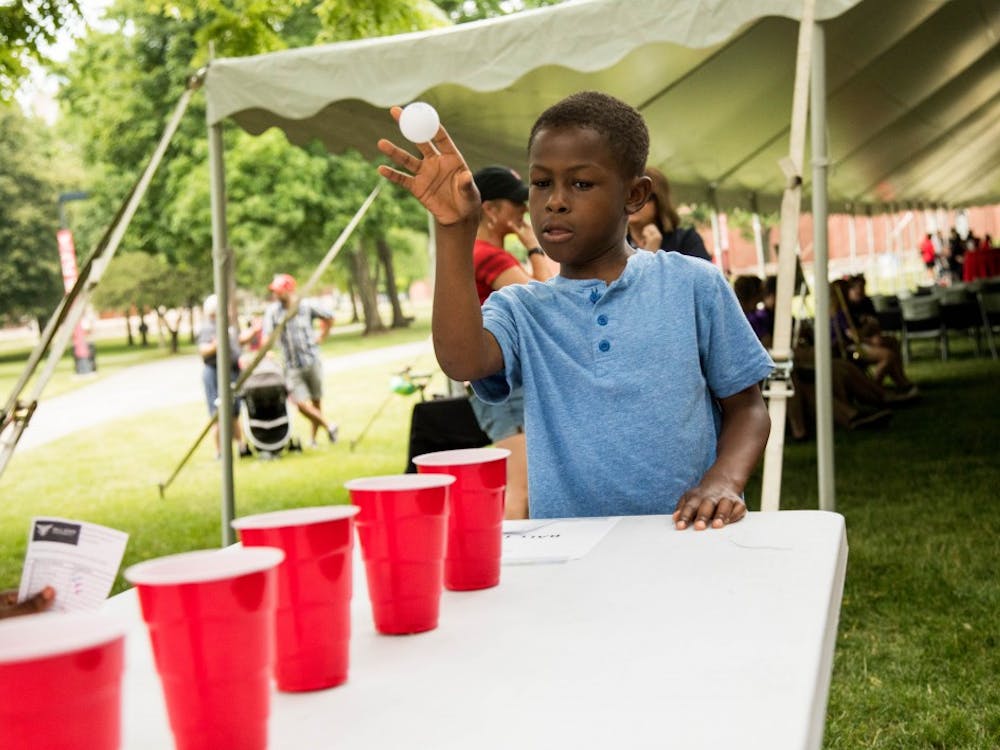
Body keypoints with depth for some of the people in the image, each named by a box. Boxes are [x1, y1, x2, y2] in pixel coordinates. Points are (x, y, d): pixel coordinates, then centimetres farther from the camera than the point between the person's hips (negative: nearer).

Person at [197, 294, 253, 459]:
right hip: (216, 373, -9)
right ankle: (220, 452, 1)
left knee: (234, 414, 17)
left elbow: (237, 340, 29)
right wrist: (214, 346, -43)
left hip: (233, 371, 9)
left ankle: (242, 447, 27)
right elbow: (203, 351, -25)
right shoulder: (207, 328, -13)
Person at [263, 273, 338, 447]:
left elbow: (329, 317, 12)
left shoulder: (307, 306, -3)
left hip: (312, 360, 0)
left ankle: (313, 438, 19)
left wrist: (321, 337, 7)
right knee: (300, 402, -12)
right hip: (292, 365, 0)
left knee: (316, 401, 7)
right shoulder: (273, 311, -3)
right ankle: (328, 426, 3)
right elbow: (267, 334, -10)